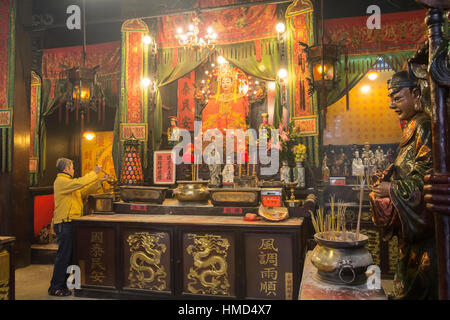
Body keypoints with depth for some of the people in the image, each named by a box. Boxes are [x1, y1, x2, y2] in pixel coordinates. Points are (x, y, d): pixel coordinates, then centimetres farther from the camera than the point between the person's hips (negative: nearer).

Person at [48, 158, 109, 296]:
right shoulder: (61, 181, -10)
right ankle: (55, 288, 3)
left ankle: (62, 284, 22)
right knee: (63, 255, -6)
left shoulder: (68, 182, 22)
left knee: (68, 255, 13)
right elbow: (80, 183, -24)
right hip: (64, 223, -10)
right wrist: (94, 172, -14)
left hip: (70, 223, 10)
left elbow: (85, 191, 19)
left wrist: (99, 181, 11)